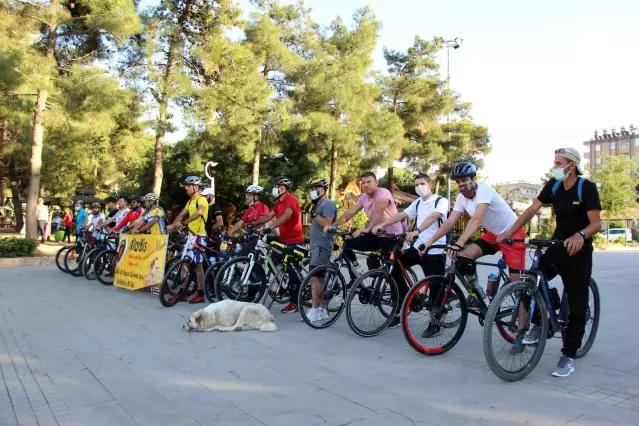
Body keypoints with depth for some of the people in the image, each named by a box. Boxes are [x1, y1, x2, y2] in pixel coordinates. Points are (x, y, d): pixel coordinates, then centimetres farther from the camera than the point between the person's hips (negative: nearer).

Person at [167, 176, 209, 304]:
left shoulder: (201, 199, -12)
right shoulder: (191, 201, 18)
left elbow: (199, 213, -32)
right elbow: (182, 214, 12)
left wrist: (183, 223, -37)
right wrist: (172, 225, -3)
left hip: (199, 235, -9)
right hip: (191, 234, 9)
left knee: (198, 264, -4)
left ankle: (200, 294, 4)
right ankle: (182, 292, 14)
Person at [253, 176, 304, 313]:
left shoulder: (291, 199, -14)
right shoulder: (279, 202, 18)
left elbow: (286, 216, -31)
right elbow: (269, 216, 9)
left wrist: (270, 228, -40)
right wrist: (254, 224, -4)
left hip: (294, 241, -9)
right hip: (285, 240, 9)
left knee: (292, 270, -5)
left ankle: (294, 303, 2)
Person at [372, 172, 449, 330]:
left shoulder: (441, 201, -9)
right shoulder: (417, 203, 14)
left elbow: (432, 217, -27)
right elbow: (401, 215, 4)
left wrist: (416, 231, -44)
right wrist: (381, 225, -10)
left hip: (435, 251, -7)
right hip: (418, 247, 7)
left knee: (435, 288, -3)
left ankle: (434, 324, 10)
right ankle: (405, 298, 15)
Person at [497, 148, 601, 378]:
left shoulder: (587, 188, -15)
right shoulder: (553, 185, -1)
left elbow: (596, 223, -21)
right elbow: (532, 210, -5)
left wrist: (580, 235, -43)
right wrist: (509, 232, -15)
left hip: (579, 250, -4)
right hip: (557, 245, 5)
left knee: (576, 304, -2)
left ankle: (568, 356, 7)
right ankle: (538, 324, 12)